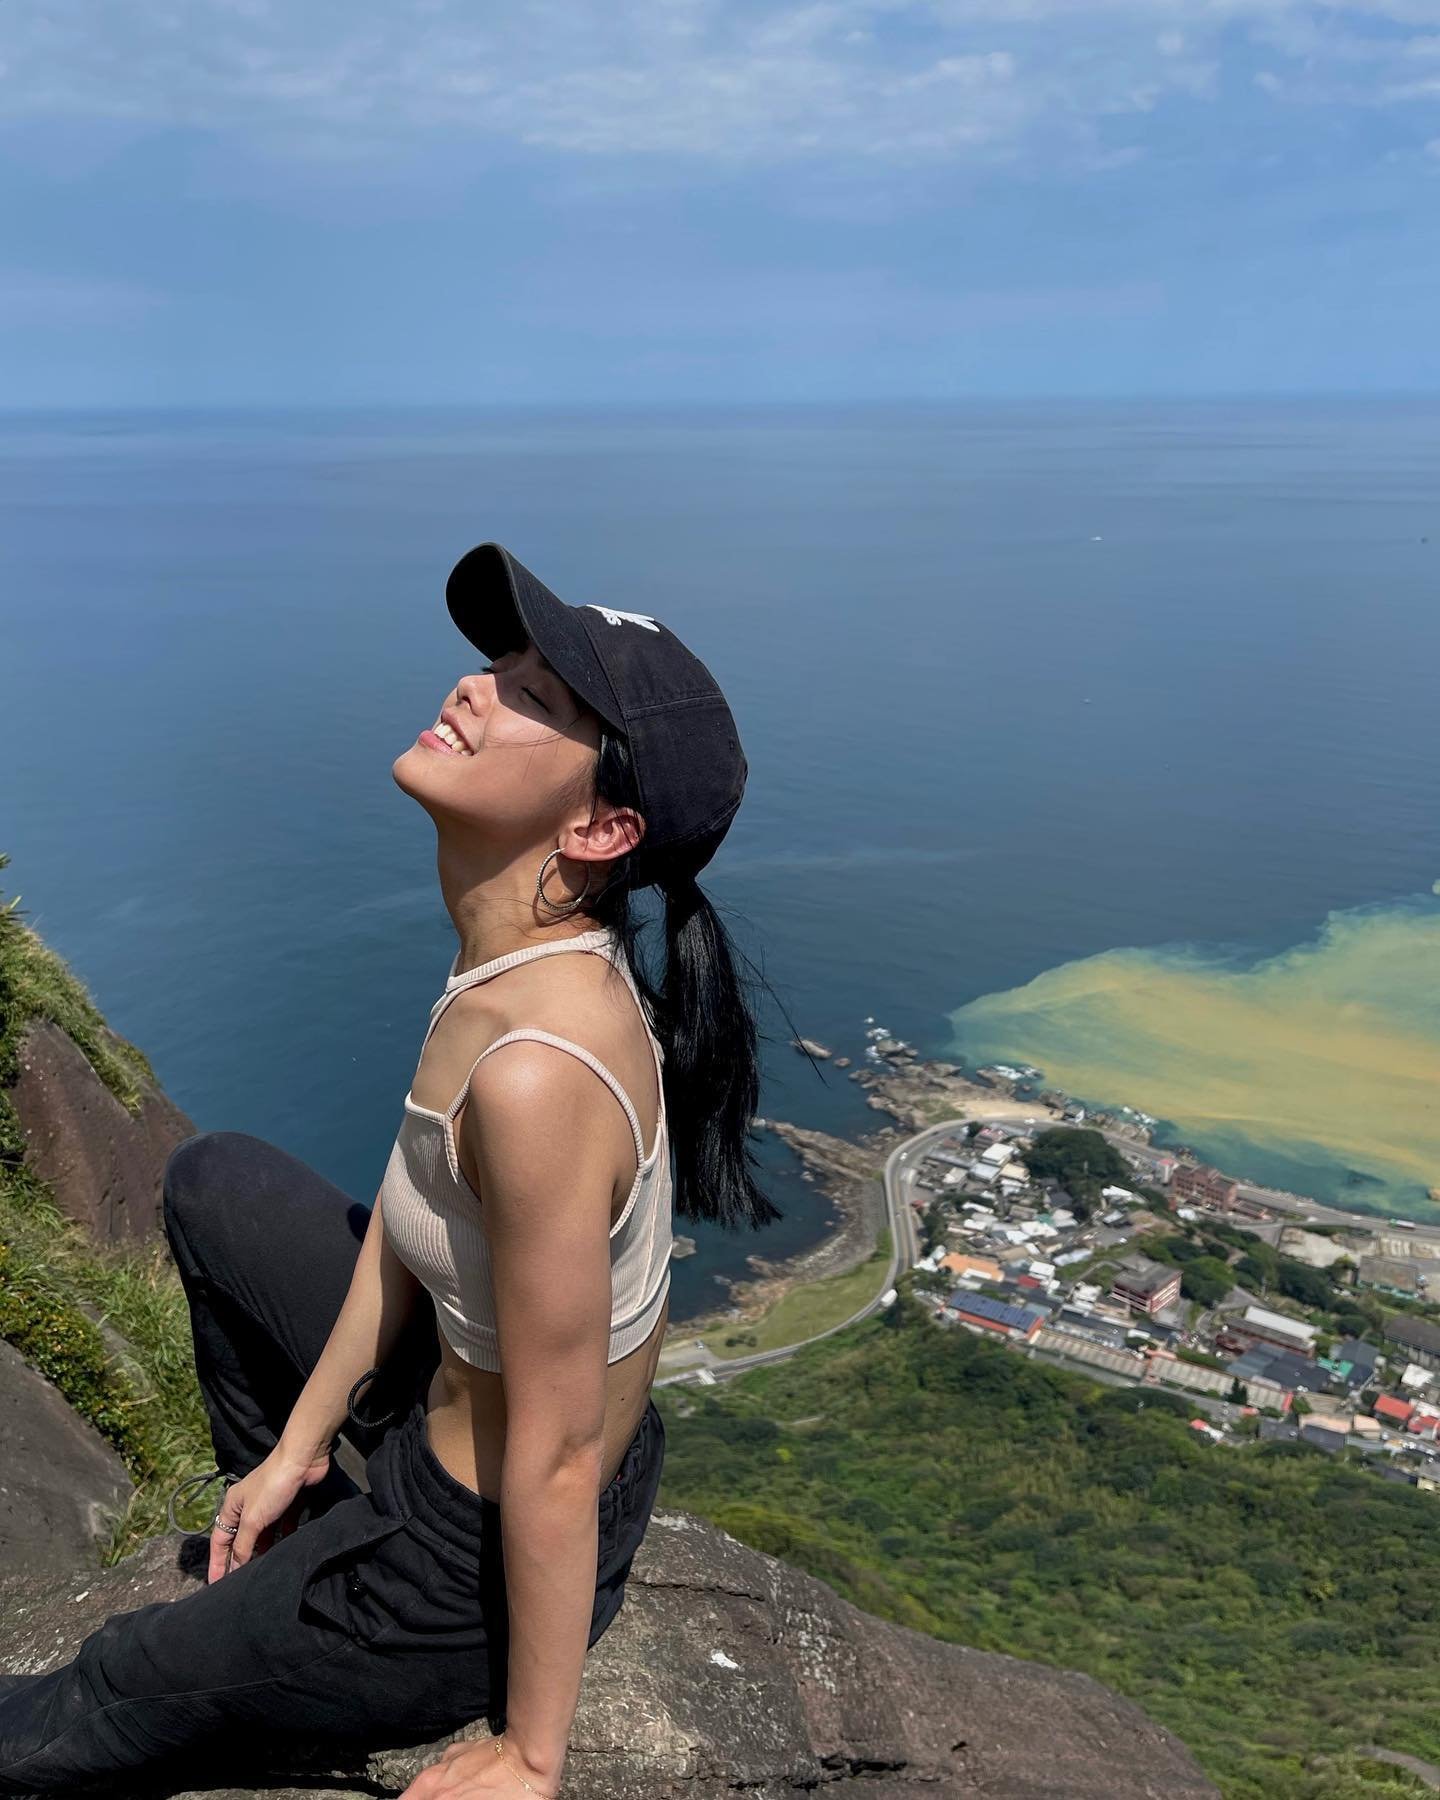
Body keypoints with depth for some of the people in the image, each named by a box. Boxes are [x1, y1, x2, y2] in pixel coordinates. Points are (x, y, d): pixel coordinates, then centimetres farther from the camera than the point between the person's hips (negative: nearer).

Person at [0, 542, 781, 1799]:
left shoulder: (538, 1075, -38)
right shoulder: (524, 951, -10)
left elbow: (557, 1465, -27)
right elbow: (409, 1214, 2)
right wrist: (296, 1445, 11)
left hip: (478, 1557, -6)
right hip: (468, 1399, 7)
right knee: (212, 1182, 25)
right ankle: (295, 1520, 35)